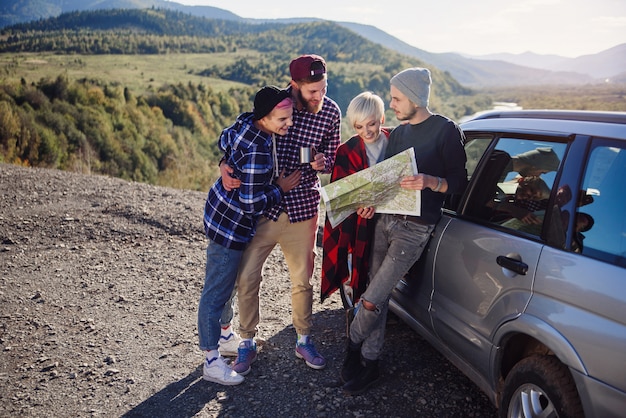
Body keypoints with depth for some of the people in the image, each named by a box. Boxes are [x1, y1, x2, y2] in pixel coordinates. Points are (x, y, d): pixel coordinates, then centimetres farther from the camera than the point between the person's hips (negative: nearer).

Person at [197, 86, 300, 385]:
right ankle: (211, 361, 16)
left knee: (225, 282, 24)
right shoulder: (258, 151, -33)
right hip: (231, 224, -10)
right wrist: (281, 188, -16)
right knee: (217, 290, 2)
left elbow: (224, 142, 15)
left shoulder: (246, 122, -6)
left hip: (222, 209, 10)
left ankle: (223, 334, 43)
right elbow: (252, 204, -29)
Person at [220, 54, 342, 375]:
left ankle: (304, 340, 33)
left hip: (302, 207, 1)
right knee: (247, 277, 1)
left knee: (302, 280, 12)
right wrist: (225, 164, -16)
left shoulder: (331, 113, -3)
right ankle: (247, 342, 22)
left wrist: (321, 161, -15)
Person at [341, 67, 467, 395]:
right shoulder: (398, 132, 15)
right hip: (385, 219, 7)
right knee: (379, 297, 10)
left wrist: (430, 181, -26)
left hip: (415, 228, -7)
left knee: (371, 301, -7)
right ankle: (369, 364, 24)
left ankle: (353, 349, 19)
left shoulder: (446, 130, -6)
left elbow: (459, 182, -8)